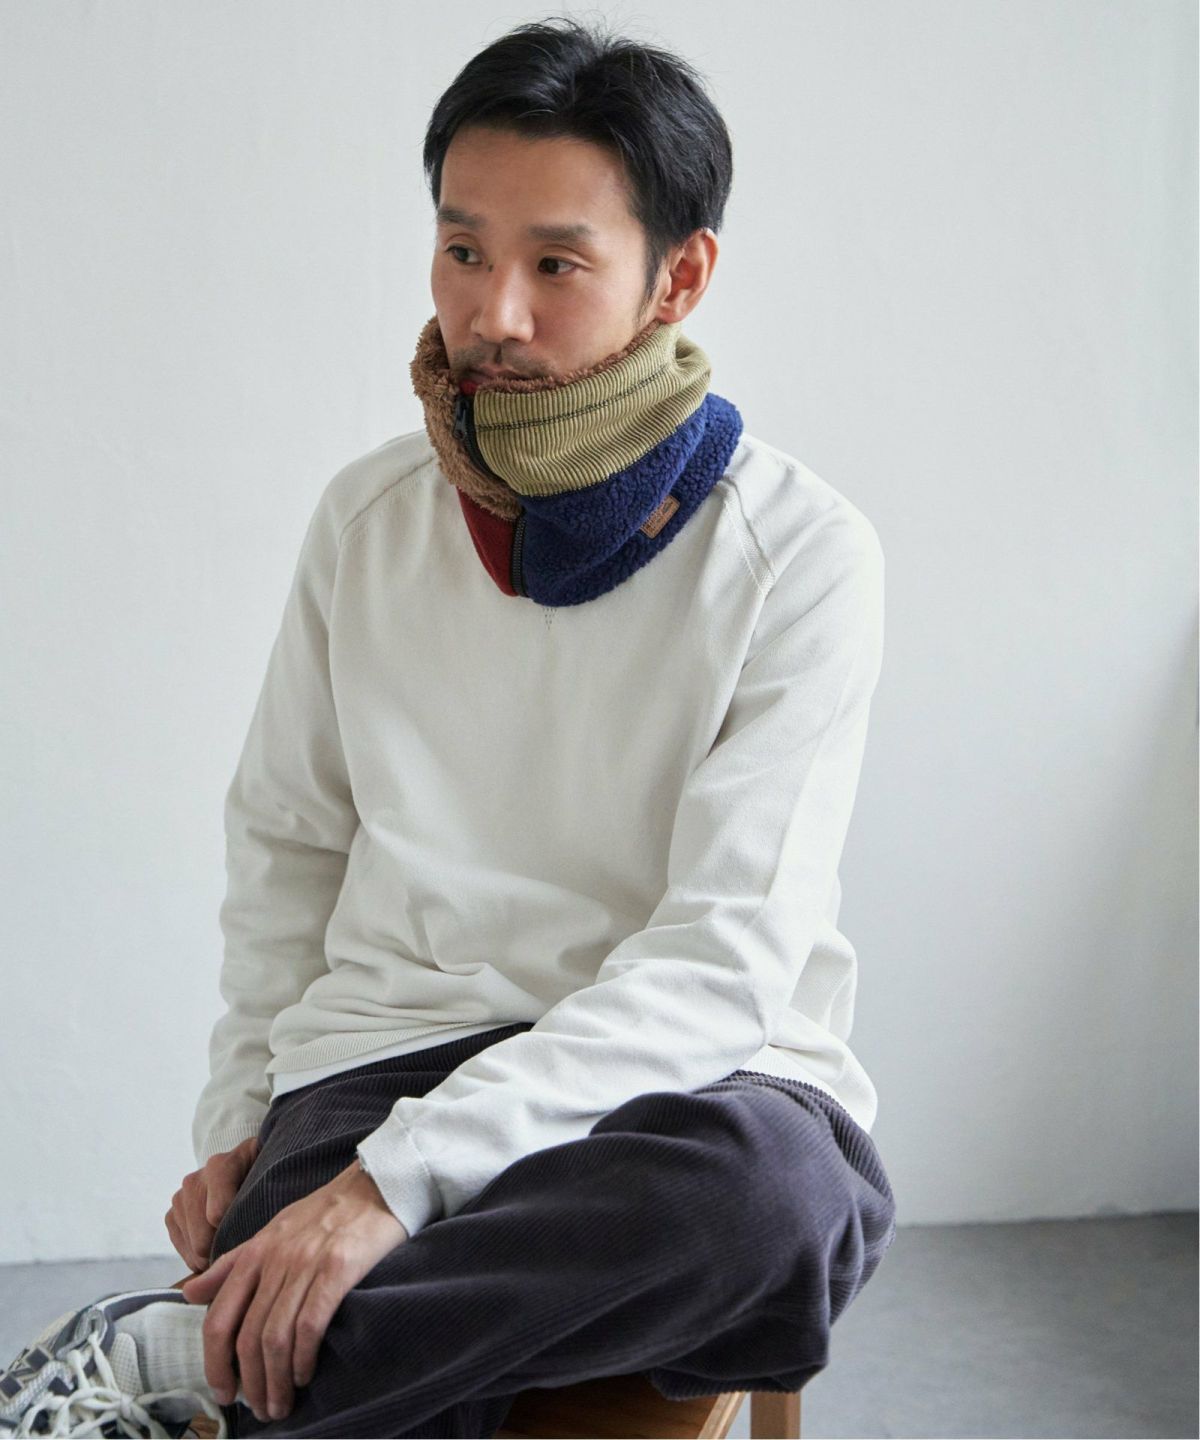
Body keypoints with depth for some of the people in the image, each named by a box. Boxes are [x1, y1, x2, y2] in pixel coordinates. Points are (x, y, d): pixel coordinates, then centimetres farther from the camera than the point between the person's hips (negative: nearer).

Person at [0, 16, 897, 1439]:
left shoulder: (800, 551, -6)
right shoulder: (367, 516, 8)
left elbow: (725, 952, -15)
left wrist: (400, 1175, -26)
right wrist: (241, 1123, 4)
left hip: (689, 1071, 0)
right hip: (385, 1046, 1)